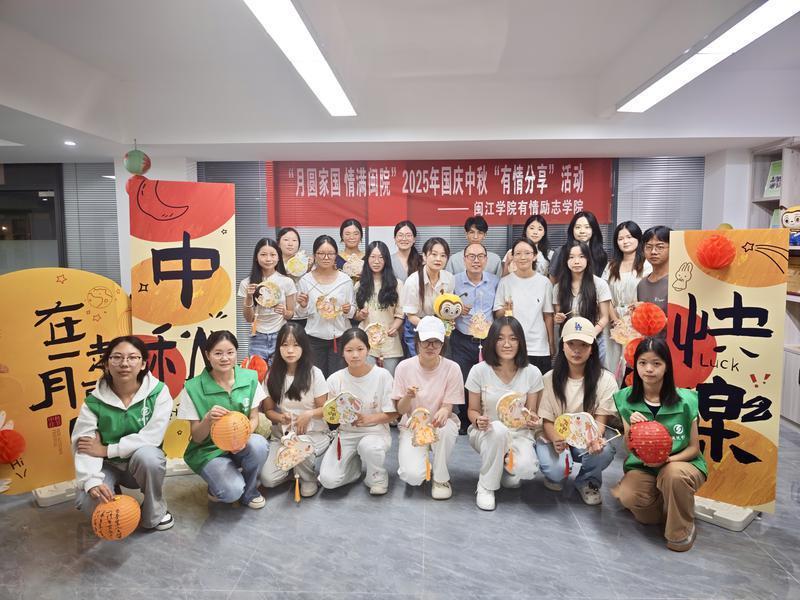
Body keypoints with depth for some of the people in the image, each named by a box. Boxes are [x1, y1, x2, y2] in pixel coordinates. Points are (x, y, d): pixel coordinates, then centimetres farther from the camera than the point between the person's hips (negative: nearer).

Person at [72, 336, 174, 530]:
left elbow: (151, 437, -24)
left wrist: (106, 450, -22)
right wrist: (92, 482, -36)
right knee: (89, 501, -28)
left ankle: (155, 513, -8)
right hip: (108, 466, 1)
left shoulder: (158, 392, -18)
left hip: (144, 464, -1)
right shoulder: (94, 402, -13)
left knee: (146, 454, -36)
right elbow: (83, 447, -19)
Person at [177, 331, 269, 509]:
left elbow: (254, 418, 1)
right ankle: (218, 485, 11)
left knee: (258, 444, -31)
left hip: (241, 446, 3)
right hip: (208, 450, -3)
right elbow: (197, 437, -7)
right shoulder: (193, 388, -13)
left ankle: (249, 491, -1)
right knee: (232, 492, -28)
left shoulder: (250, 378, -6)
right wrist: (208, 419, -29)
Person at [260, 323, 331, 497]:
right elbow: (268, 410, 7)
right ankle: (294, 466, 15)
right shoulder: (272, 375, -1)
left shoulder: (314, 373, -8)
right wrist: (280, 417, -16)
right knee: (268, 479, -18)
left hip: (313, 433, -2)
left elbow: (324, 409, -2)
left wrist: (309, 414, -24)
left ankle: (308, 478, -2)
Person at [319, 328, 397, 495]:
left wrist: (369, 418, -22)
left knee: (370, 447, -37)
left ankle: (377, 477, -2)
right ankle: (354, 465, 15)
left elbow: (392, 414, -6)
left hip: (375, 431, -2)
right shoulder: (335, 380, -4)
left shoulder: (382, 375, -9)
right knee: (328, 480, -19)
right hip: (345, 433, 2)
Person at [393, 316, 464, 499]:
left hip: (440, 423, 0)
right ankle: (418, 460, 15)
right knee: (413, 476, -24)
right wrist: (408, 397, -29)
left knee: (445, 428, -38)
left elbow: (448, 407, -10)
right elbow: (401, 410, -6)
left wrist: (443, 412, -35)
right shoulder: (404, 367, -10)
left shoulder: (452, 368, -12)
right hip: (412, 426, 0)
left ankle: (441, 478, -9)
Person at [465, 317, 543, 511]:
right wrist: (478, 420, -25)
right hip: (485, 432, -1)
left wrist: (532, 420, -23)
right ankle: (486, 487, -13)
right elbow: (473, 410, -2)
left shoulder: (532, 373, -9)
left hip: (518, 433, 1)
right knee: (498, 429, -38)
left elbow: (532, 412, 1)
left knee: (526, 468, -31)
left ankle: (506, 468, 10)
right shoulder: (479, 371, -13)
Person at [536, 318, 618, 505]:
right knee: (556, 471, -31)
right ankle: (556, 476, 11)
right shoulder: (550, 379, -6)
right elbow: (547, 420, -5)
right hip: (555, 437, -1)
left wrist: (595, 438, -33)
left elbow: (600, 419, -9)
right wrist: (557, 440, -28)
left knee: (604, 452, -33)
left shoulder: (605, 380, -8)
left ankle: (587, 482, 3)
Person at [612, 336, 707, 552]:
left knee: (674, 474, -36)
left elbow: (694, 448, -4)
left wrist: (667, 460, -23)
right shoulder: (626, 398, -4)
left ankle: (681, 530, -6)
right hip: (642, 467, 2)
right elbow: (629, 447, 0)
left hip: (681, 463, -2)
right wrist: (631, 427, -22)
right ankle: (662, 506, 9)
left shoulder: (685, 400, -10)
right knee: (627, 496, -27)